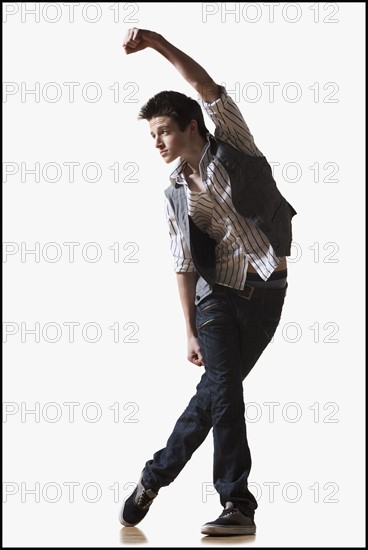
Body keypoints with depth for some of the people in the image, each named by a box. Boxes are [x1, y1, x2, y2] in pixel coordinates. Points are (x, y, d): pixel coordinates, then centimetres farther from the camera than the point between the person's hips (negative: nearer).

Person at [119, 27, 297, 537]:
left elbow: (207, 88, -12)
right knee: (223, 388, -13)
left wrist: (157, 42, -19)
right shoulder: (175, 196, 9)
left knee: (216, 390, -5)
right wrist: (190, 331, 1)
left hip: (266, 291, -2)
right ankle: (238, 507, -9)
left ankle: (156, 476, 9)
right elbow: (184, 265, 8)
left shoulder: (233, 149, 1)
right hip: (217, 294, 2)